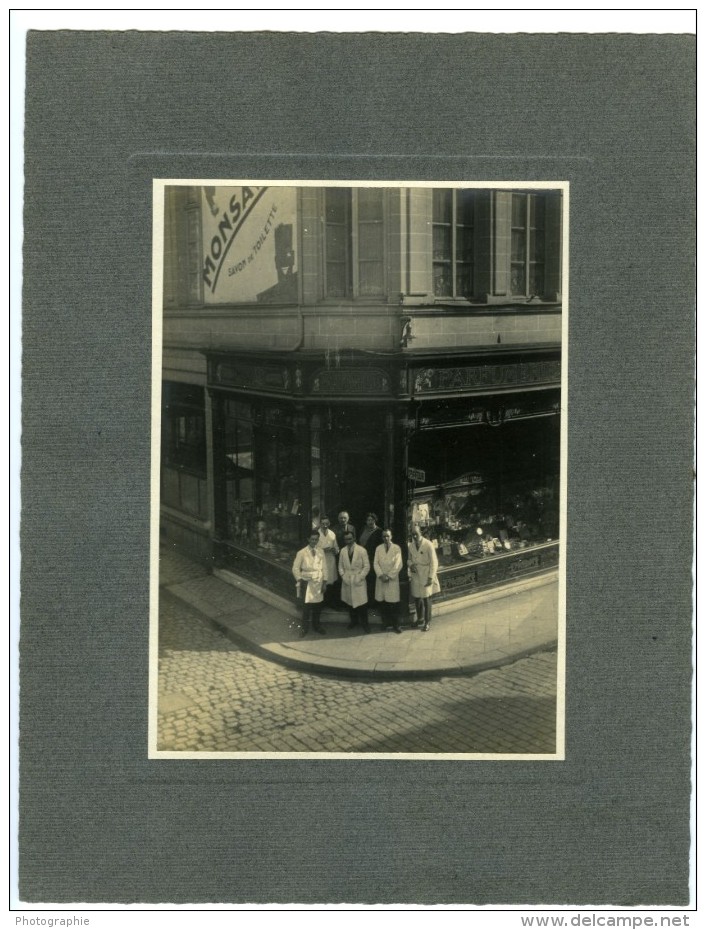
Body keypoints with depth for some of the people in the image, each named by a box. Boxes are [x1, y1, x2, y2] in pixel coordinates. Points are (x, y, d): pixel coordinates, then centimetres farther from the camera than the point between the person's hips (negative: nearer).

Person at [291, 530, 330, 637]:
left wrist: (325, 582, 0)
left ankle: (317, 625, 32)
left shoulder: (321, 552, 2)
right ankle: (304, 628, 16)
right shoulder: (302, 553, -9)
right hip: (307, 583, -3)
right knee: (306, 606, 0)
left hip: (319, 583, 3)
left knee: (318, 605, 12)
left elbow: (324, 568, 4)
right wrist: (300, 580, -12)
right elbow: (295, 568, -5)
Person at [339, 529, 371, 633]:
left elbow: (367, 566, -5)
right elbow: (340, 566, 11)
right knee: (350, 602, 8)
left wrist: (360, 577, -11)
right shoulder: (343, 551, 4)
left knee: (361, 603, -3)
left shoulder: (362, 550, -6)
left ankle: (364, 623, 11)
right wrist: (343, 576, -3)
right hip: (347, 581, 3)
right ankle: (353, 621, 25)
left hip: (359, 582, -3)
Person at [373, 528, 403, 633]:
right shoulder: (378, 548, 8)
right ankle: (386, 622, 15)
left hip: (392, 579, -2)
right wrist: (381, 575, -12)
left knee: (394, 603, -3)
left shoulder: (396, 548, 1)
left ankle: (396, 624, 5)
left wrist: (389, 576, -12)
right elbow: (375, 563, 2)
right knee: (382, 602, 3)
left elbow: (398, 565, -6)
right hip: (381, 579, 2)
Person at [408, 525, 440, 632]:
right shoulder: (411, 546, 6)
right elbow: (409, 559, 19)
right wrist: (410, 564, -6)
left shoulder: (428, 545, -12)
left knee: (426, 599, 0)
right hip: (415, 577, 5)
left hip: (425, 577, -5)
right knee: (416, 598, 12)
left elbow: (434, 562, -10)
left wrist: (431, 577, -14)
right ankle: (420, 618, 33)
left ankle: (427, 622, 13)